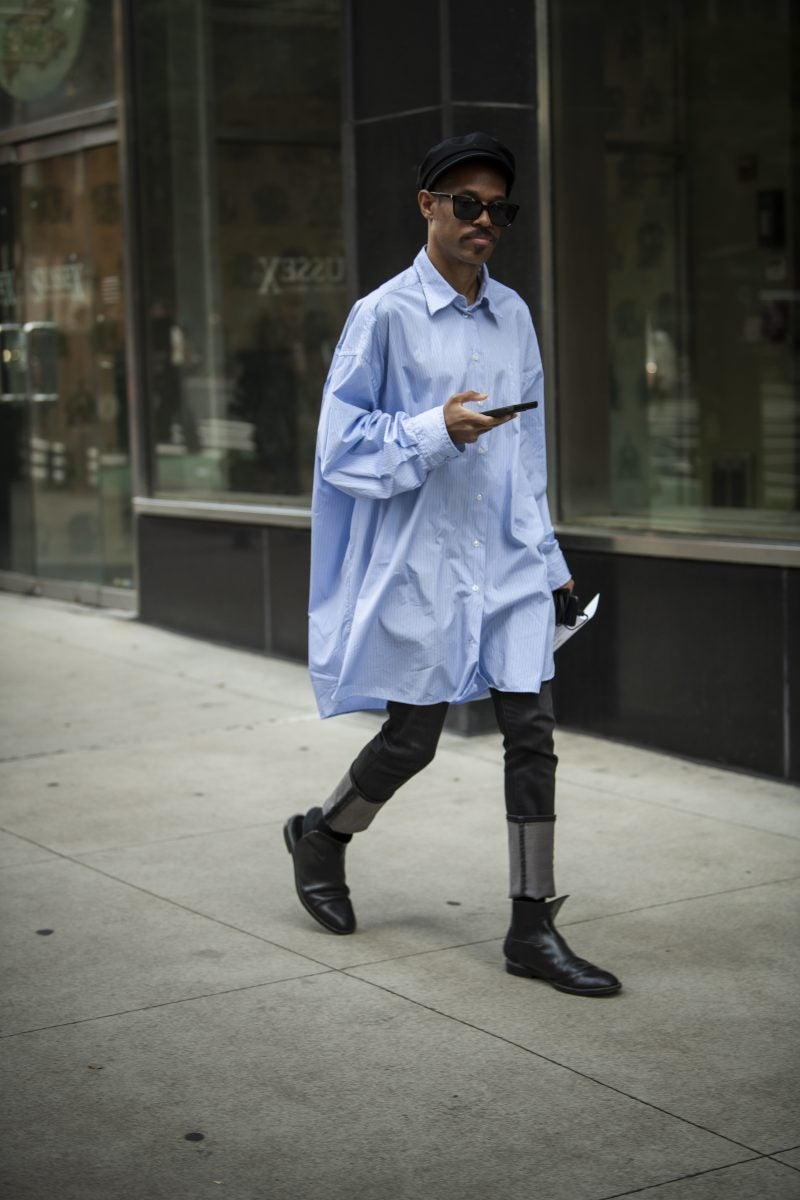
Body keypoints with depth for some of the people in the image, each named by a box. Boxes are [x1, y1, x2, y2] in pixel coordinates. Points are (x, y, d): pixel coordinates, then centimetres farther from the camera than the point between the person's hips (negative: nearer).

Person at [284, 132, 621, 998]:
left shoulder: (513, 316, 10)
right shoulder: (385, 315, -7)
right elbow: (341, 441, -7)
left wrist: (545, 552, 16)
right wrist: (435, 429, -21)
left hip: (506, 561, 5)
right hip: (421, 559, -5)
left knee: (531, 730, -1)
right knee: (412, 739, 6)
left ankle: (533, 926, 7)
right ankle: (320, 835, 35)